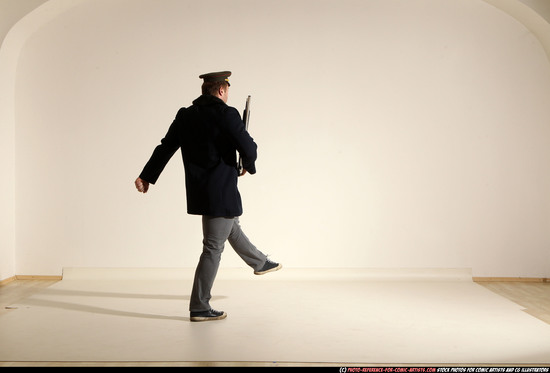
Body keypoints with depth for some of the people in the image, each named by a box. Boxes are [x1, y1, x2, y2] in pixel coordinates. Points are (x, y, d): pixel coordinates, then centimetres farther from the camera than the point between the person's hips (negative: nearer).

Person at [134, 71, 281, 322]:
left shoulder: (185, 115, 4)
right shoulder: (226, 115, -17)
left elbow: (165, 147, 6)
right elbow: (249, 149, -18)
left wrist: (147, 176, 11)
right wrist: (249, 166, 4)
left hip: (199, 191, 9)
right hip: (221, 193, -9)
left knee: (232, 227, 29)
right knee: (213, 248, 0)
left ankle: (260, 263, 52)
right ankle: (199, 308, 7)